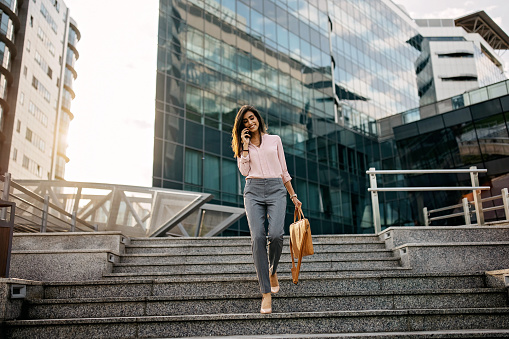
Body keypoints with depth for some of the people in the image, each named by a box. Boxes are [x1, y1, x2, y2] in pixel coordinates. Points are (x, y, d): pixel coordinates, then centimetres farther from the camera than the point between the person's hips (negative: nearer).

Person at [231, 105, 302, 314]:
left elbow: (284, 170, 18)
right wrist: (245, 145, 1)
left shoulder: (274, 140, 16)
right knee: (258, 237, -17)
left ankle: (272, 271, 10)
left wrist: (293, 196, 16)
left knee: (276, 234, -22)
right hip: (253, 191, 0)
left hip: (276, 189, 0)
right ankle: (266, 293, -13)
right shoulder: (242, 145, 17)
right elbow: (244, 170, 1)